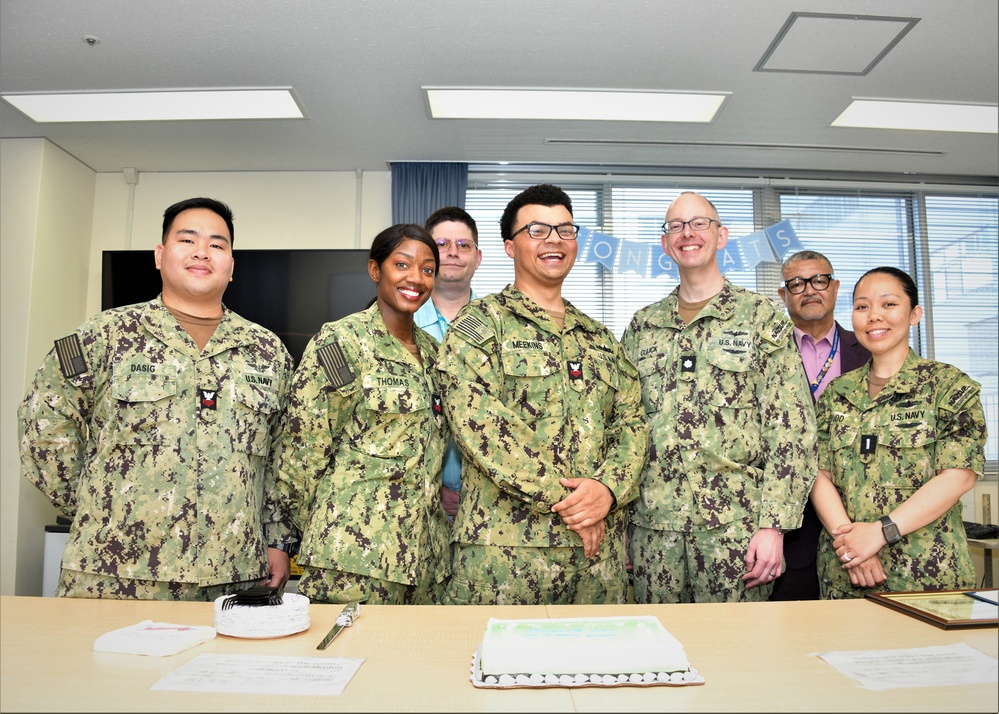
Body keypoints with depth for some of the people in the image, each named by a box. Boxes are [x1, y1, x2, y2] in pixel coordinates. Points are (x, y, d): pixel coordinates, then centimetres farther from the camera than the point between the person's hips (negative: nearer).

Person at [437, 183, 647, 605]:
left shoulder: (599, 338, 16)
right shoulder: (478, 324, -1)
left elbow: (632, 421, 10)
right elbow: (479, 424, -14)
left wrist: (609, 486, -11)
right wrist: (562, 500, -15)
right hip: (505, 545, -5)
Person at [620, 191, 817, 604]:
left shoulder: (763, 317, 2)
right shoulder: (642, 326, 12)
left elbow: (791, 429, -4)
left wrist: (774, 524, -10)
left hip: (734, 524, -3)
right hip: (652, 525, 3)